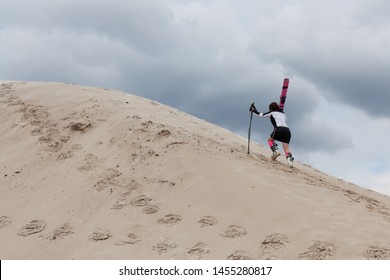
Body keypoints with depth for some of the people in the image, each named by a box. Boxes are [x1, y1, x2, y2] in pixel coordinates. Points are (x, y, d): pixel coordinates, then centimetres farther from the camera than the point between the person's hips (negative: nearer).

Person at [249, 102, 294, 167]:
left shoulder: (272, 112, 15)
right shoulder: (283, 113, 30)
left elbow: (261, 115, 17)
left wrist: (254, 111, 31)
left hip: (279, 129, -4)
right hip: (287, 130, 4)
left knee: (270, 140, 21)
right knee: (286, 148, 0)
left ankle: (275, 151, -4)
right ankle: (290, 159, -26)